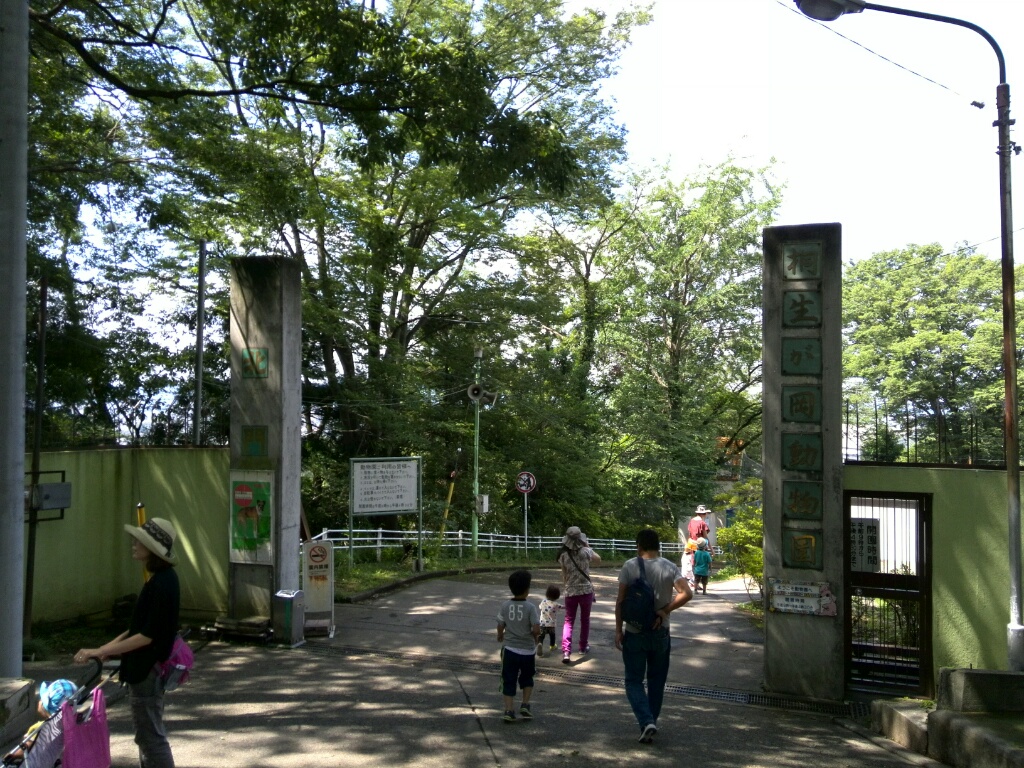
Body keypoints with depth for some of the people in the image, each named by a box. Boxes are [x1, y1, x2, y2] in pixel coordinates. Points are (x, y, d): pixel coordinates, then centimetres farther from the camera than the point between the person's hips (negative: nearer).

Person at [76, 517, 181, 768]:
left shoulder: (162, 584, -23)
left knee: (151, 736, -1)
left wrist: (100, 651, -20)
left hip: (148, 671, -10)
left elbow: (147, 636, -23)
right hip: (146, 667, 10)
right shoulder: (160, 578, 8)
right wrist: (110, 647, 10)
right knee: (148, 733, 20)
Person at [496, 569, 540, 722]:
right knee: (527, 678, 22)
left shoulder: (505, 606, -6)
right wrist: (536, 637, 4)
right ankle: (525, 705, 15)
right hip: (528, 650, -1)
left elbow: (500, 626, 1)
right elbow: (536, 629, -18)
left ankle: (509, 710, 3)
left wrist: (500, 636, 23)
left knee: (509, 681, 8)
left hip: (509, 649, 1)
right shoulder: (531, 607, -14)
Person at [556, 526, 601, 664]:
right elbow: (598, 559, 8)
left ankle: (566, 651, -10)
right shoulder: (586, 551, -12)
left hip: (570, 592, 1)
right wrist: (588, 547, 14)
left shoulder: (564, 555, -8)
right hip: (586, 590, -1)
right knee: (585, 620, 19)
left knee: (568, 621, 4)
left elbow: (564, 574, 2)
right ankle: (583, 646, 31)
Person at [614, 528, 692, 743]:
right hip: (660, 633, 3)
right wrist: (664, 611, -8)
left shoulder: (630, 567, -9)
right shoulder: (670, 567, -4)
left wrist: (618, 630, -2)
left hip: (634, 633, -2)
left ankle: (646, 721, -12)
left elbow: (620, 600, -9)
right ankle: (652, 720, 28)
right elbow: (686, 594, -14)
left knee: (634, 681, 5)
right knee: (656, 680, 19)